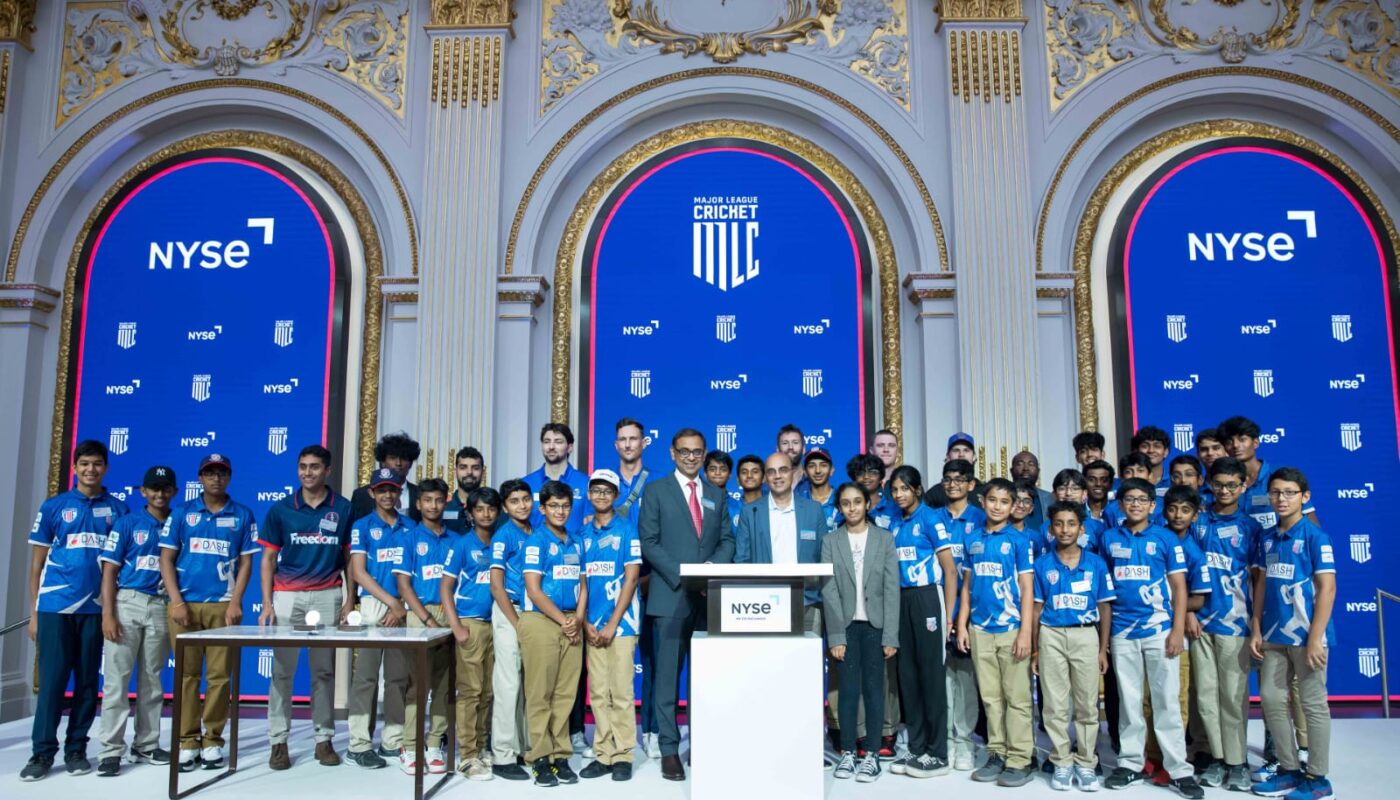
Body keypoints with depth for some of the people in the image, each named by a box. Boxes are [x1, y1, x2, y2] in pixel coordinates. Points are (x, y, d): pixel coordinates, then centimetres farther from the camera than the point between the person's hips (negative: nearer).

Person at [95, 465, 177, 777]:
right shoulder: (127, 523, 2)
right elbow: (109, 570, -1)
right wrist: (108, 614, -11)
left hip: (162, 607, 2)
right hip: (127, 602, -2)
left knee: (152, 680, 8)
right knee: (117, 678, -4)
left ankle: (146, 745, 17)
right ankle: (111, 750, 1)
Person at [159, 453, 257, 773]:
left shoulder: (243, 515, 7)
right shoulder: (182, 513, 7)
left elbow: (246, 562, 5)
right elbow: (166, 559, 5)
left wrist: (236, 602, -5)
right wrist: (177, 601, -5)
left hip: (222, 606, 0)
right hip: (185, 604, 0)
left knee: (219, 675, 0)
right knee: (186, 674, 2)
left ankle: (212, 741, 9)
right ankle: (187, 742, 10)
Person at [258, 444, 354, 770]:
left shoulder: (343, 509, 3)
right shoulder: (281, 509, 3)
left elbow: (350, 558, 7)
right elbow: (268, 559, 5)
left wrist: (350, 600, 0)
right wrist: (267, 603, -3)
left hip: (328, 596, 0)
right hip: (287, 596, 0)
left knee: (325, 670, 7)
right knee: (282, 670, 2)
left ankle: (324, 738, 15)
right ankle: (279, 741, 11)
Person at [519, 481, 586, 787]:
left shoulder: (576, 543, 13)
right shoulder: (536, 541, -4)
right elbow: (533, 591, -10)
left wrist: (578, 619, -1)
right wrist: (563, 621, -9)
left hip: (571, 623, 5)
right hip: (541, 621, -5)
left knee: (565, 693, 7)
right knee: (539, 694, -1)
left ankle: (560, 756, 14)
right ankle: (540, 758, 7)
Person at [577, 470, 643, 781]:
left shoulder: (626, 529, -1)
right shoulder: (583, 533, 10)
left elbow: (631, 578, -6)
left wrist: (612, 624, -10)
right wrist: (586, 623, -1)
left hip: (620, 622, -4)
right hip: (593, 626, 4)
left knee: (621, 692, -2)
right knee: (598, 693, 7)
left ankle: (623, 756, 8)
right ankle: (603, 755, 16)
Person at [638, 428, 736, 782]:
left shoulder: (716, 495, 16)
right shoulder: (656, 491, 4)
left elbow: (727, 540, 12)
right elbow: (649, 542, -4)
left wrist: (712, 568, -8)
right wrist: (681, 575, -13)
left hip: (710, 597, 4)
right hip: (671, 596, -3)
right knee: (668, 674, -1)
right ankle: (669, 749, 7)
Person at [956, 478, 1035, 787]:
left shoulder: (1018, 540, -3)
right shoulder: (971, 540, 8)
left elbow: (1027, 589, -4)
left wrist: (1025, 632, -10)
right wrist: (962, 625, 7)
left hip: (1011, 628, -4)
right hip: (980, 629, 4)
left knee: (1017, 697, 2)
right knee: (990, 697, 11)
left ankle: (1019, 760, 10)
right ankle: (996, 754, 21)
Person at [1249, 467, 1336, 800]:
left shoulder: (1315, 536, -9)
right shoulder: (1267, 538, 8)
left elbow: (1327, 588, -13)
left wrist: (1315, 638, -16)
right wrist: (1256, 629, 9)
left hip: (1305, 634, -6)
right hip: (1275, 635, 6)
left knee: (1313, 704, 4)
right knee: (1271, 700, 11)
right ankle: (1290, 769, 25)